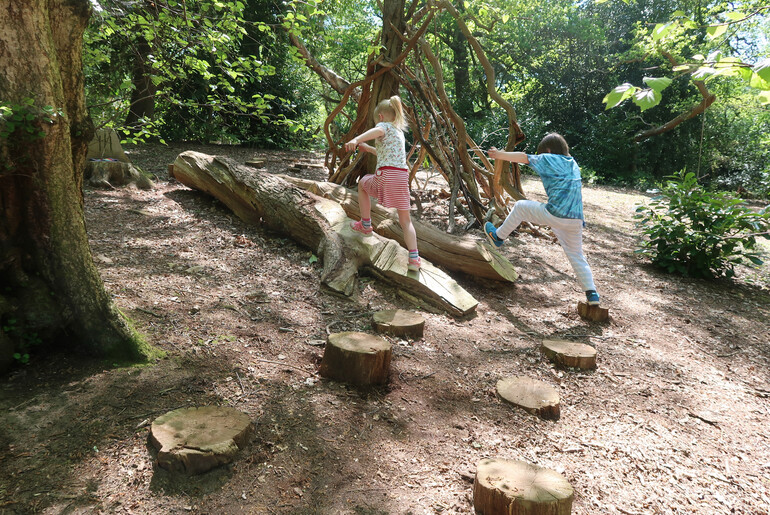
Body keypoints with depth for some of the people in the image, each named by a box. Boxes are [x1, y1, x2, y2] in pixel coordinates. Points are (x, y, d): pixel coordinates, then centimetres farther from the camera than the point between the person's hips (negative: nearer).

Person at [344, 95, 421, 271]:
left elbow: (376, 131, -24)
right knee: (405, 220, 11)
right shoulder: (399, 131, 28)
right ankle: (414, 258, 0)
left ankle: (365, 224, 30)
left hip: (386, 174, -7)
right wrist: (367, 148, 49)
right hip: (402, 176, 7)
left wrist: (356, 139, -41)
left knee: (362, 184, 26)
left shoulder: (384, 126, 4)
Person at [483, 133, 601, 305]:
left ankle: (498, 236, 28)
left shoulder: (549, 160, 1)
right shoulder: (573, 163, 21)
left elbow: (523, 158, 9)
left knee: (520, 206, 16)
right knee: (576, 255, 18)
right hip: (576, 220, 6)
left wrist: (499, 155, 22)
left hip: (554, 215, -6)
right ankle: (592, 293, 12)